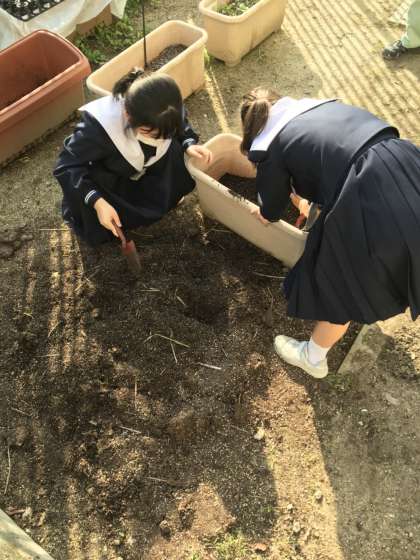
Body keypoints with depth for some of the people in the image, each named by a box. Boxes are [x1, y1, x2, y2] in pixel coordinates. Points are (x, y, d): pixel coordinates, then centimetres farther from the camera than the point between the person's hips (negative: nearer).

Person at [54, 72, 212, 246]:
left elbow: (182, 126, -2)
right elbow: (67, 166, -32)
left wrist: (189, 144, -24)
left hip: (145, 172, 4)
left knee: (172, 146, -24)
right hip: (108, 181, -3)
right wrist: (97, 202, -44)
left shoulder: (168, 114, -28)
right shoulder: (99, 127, -42)